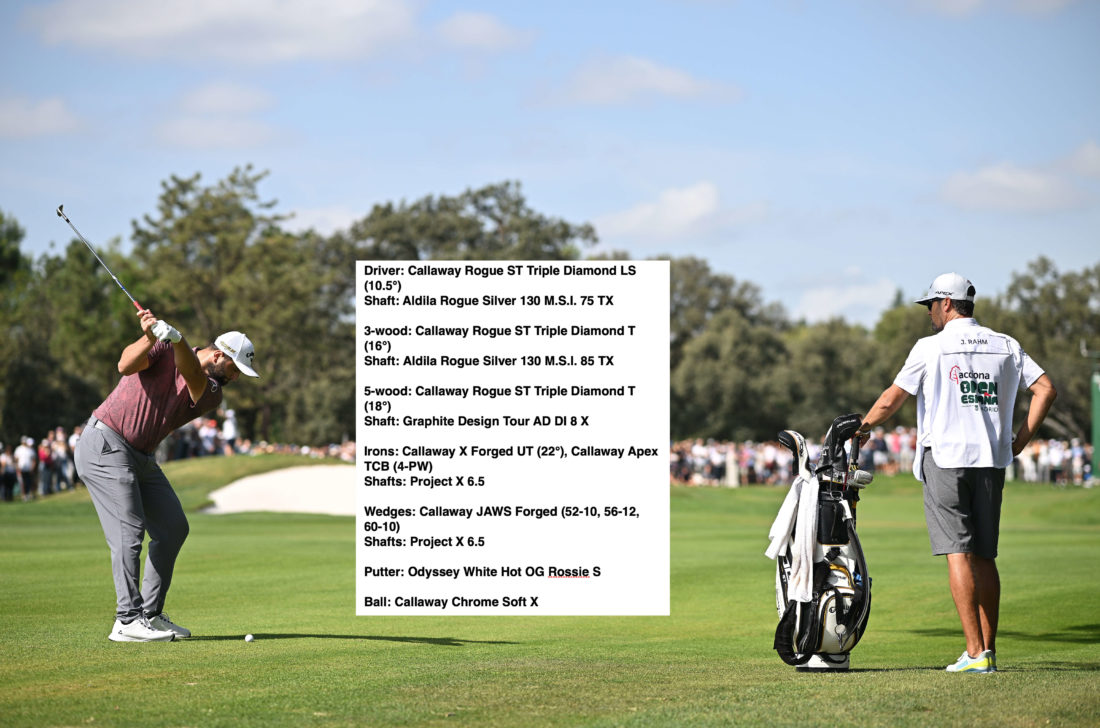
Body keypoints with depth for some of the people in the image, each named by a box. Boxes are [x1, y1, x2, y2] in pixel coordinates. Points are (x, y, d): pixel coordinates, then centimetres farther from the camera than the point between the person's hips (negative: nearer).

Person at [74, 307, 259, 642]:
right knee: (129, 531, -15)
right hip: (105, 445, -8)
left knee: (173, 528, 8)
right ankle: (127, 621, -17)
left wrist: (176, 338, -40)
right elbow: (126, 365, -27)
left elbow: (193, 378, -21)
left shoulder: (211, 394, 2)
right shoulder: (163, 351, -9)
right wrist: (150, 338, -45)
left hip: (142, 457, 8)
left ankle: (151, 614, 14)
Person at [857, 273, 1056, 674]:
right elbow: (1046, 389, 2)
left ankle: (975, 653, -14)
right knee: (984, 557, 11)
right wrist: (1019, 440, 7)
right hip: (992, 460, 5)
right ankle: (988, 650, 11)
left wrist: (863, 427, 16)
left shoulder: (931, 347, -3)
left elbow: (891, 400, -2)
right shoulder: (1006, 346, 10)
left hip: (945, 457, -5)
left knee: (958, 554, -7)